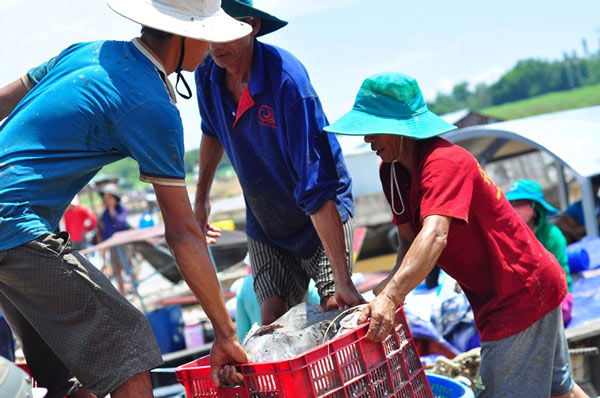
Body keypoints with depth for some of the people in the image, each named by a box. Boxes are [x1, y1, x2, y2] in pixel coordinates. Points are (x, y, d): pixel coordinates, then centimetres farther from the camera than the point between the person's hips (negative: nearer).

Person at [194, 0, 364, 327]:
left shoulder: (287, 78, -32)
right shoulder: (207, 75, -12)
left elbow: (317, 184, -36)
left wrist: (342, 281, -38)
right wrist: (201, 198, 21)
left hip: (324, 220, -5)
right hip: (264, 226, 5)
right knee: (273, 320, -6)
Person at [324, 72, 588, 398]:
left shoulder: (444, 162, -26)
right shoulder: (391, 171, 2)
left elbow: (434, 236, -42)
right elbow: (413, 242, 3)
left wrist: (390, 297, -54)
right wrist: (380, 294, -12)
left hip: (522, 294, -10)